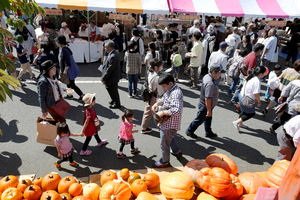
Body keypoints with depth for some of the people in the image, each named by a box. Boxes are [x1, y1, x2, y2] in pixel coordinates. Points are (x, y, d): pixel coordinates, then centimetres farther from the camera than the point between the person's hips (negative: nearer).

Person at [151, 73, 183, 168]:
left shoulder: (176, 94, -30)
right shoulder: (170, 90, 3)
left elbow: (177, 110, -40)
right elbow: (164, 98, 19)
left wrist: (163, 112, -31)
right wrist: (157, 103, -1)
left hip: (170, 124, -10)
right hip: (167, 122, 10)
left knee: (164, 144, 9)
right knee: (170, 137, 34)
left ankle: (165, 162, 32)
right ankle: (177, 151, 56)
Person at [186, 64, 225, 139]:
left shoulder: (207, 76, -3)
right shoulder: (210, 84, -35)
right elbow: (207, 99, -34)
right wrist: (209, 111, -25)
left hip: (205, 104, 9)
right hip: (205, 106, -9)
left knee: (208, 119, 26)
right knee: (199, 120, 11)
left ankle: (208, 132, 45)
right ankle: (189, 131, 31)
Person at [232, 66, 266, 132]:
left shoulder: (251, 77, 2)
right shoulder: (257, 81, -25)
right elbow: (256, 94, -24)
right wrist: (259, 102, -8)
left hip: (242, 95, 9)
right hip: (247, 100, -9)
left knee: (244, 111, 28)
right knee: (251, 114, 11)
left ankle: (240, 123, 45)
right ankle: (237, 122, 8)